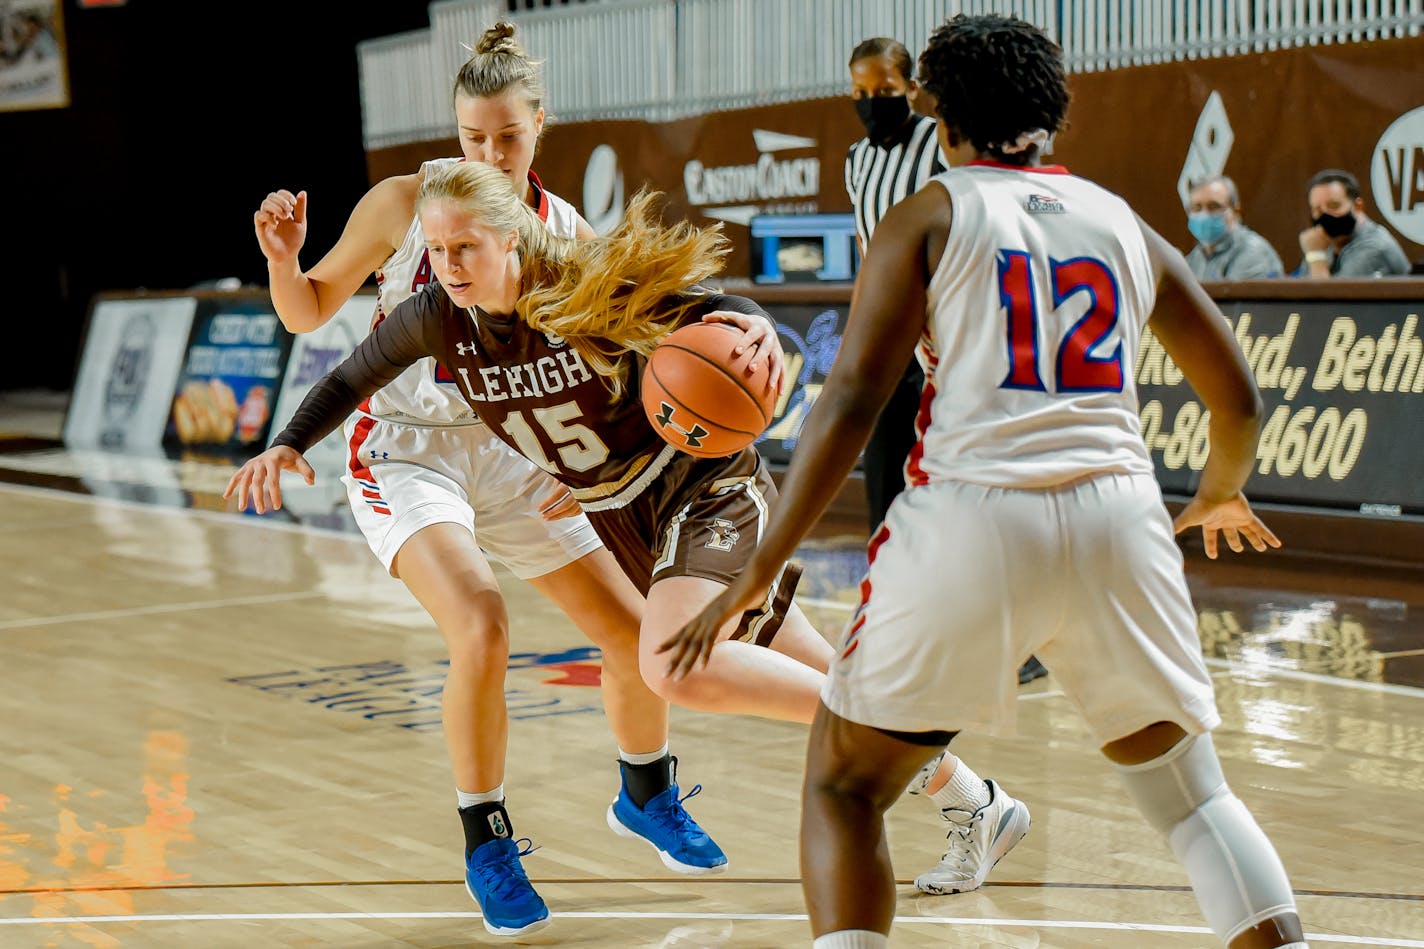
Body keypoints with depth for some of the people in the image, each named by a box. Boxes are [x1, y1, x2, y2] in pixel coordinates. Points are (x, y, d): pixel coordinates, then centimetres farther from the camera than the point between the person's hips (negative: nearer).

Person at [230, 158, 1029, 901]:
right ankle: (976, 801, 28)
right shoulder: (439, 319, -9)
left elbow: (710, 306, -19)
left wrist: (758, 328, -41)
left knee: (675, 667, -31)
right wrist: (288, 444, -10)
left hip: (710, 491, -6)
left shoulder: (591, 291, -24)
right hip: (628, 521, 7)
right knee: (817, 683, 13)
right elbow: (353, 378, 6)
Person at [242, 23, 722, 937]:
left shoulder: (568, 235, -3)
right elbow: (309, 312, 0)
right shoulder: (404, 203, -10)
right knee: (482, 629, -28)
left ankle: (648, 795, 35)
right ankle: (486, 843, -6)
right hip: (405, 451, -4)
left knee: (638, 636, 4)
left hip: (510, 457, 4)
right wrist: (283, 258, -21)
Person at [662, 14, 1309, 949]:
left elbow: (852, 403, -3)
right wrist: (1221, 497, 45)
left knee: (841, 787, 14)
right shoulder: (1125, 223, 18)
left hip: (973, 513, -3)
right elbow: (1240, 399, 24)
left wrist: (758, 574, -1)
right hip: (1118, 519, 3)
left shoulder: (930, 216, 8)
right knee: (1192, 792, 21)